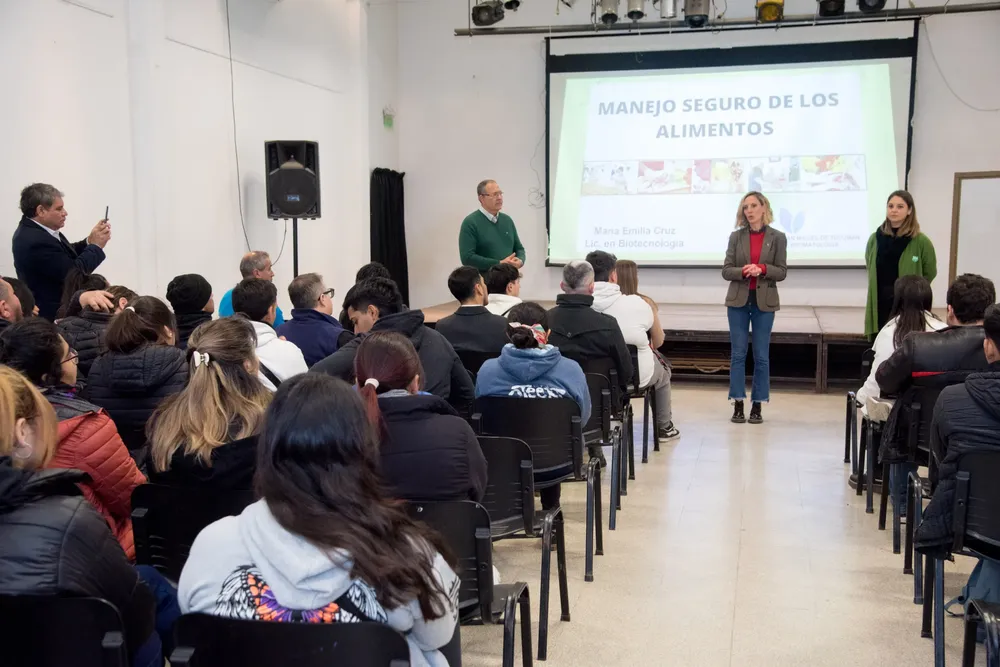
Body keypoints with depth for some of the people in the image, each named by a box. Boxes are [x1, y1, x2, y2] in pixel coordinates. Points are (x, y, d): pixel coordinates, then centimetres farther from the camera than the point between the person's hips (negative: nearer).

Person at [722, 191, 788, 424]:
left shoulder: (777, 237, 1)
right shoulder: (736, 236, 4)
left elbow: (781, 272, -1)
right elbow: (726, 270, 1)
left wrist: (762, 269, -19)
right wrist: (743, 271, -18)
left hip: (764, 301, -1)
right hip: (738, 300, 1)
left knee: (762, 355, 3)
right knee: (737, 353, 1)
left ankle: (757, 406, 10)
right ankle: (738, 405, 6)